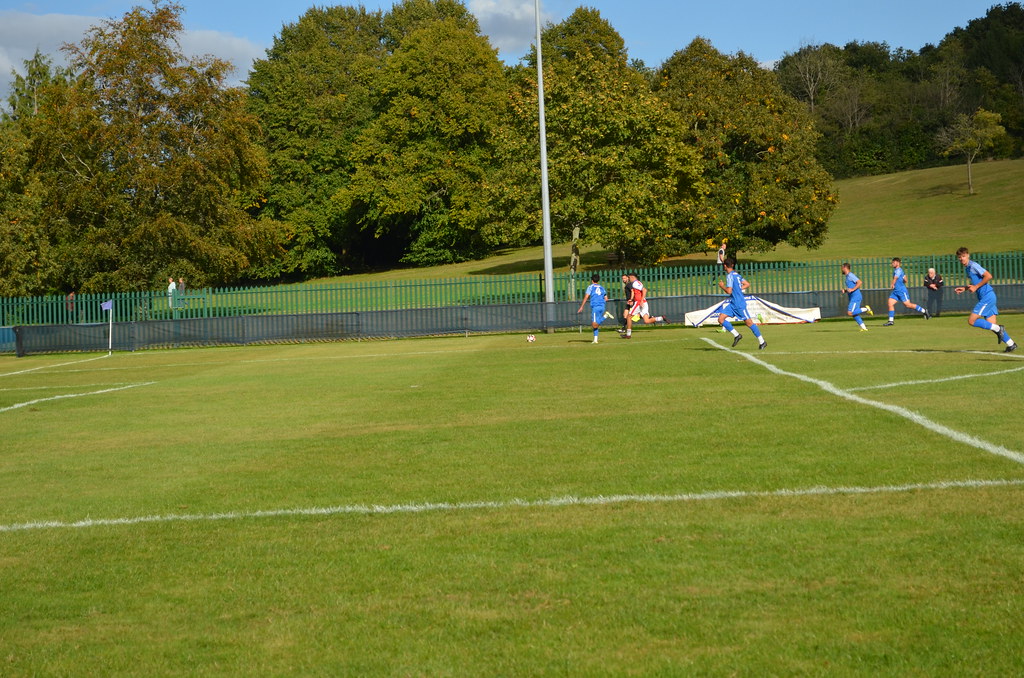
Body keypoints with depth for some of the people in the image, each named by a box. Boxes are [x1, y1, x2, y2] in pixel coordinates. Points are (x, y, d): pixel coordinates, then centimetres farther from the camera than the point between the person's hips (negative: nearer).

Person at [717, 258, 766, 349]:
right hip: (733, 304, 9)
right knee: (721, 319, 1)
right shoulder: (737, 275, 11)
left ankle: (762, 342, 4)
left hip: (739, 304, -9)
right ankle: (736, 335, 6)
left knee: (748, 323, -2)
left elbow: (729, 291, -23)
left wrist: (722, 286, -6)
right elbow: (747, 284, 16)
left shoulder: (730, 276, -16)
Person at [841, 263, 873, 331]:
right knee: (854, 314, 6)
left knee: (850, 313, -16)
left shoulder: (850, 275, -11)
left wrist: (852, 289, -23)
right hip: (853, 298, 10)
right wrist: (845, 290, 9)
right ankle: (863, 327, 6)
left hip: (855, 297, -10)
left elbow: (859, 282, -21)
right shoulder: (847, 276, 19)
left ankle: (866, 309, -7)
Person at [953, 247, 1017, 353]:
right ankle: (1011, 344, 10)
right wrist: (964, 288, 16)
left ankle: (998, 329, -6)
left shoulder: (973, 265, -10)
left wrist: (976, 287, -15)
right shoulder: (967, 268, 18)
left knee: (971, 321, -12)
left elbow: (988, 276, -19)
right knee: (991, 324, 6)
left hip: (987, 296, -10)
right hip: (984, 297, 10)